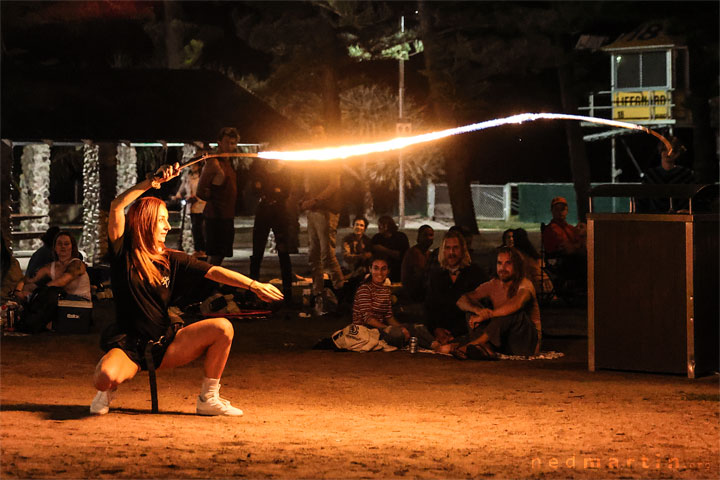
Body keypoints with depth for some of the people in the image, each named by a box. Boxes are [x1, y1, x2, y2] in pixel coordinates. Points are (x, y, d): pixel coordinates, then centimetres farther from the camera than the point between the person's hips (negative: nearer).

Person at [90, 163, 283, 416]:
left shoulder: (171, 260, 9)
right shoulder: (124, 253, -2)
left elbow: (213, 272, 4)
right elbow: (117, 206, -14)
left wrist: (254, 285, -7)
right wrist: (153, 181, -18)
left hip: (165, 345, 5)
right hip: (128, 346, -5)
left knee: (223, 328, -14)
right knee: (106, 376, -37)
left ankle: (208, 399, -2)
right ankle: (106, 392, 4)